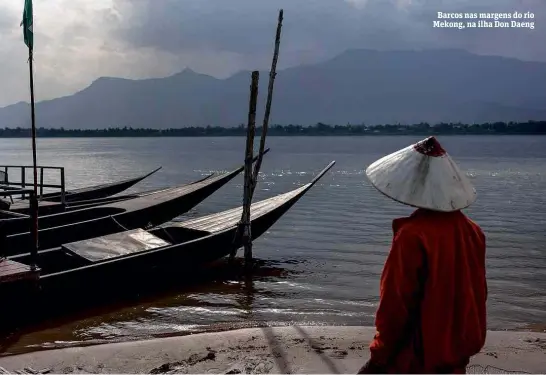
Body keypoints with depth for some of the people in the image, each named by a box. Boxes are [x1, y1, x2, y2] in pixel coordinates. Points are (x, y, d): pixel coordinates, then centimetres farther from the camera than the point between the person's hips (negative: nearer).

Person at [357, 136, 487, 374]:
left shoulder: (412, 234, -22)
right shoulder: (472, 231, 0)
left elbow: (396, 302, -19)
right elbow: (477, 292, 10)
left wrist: (379, 356, -8)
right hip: (458, 349, 8)